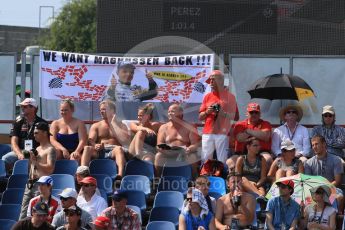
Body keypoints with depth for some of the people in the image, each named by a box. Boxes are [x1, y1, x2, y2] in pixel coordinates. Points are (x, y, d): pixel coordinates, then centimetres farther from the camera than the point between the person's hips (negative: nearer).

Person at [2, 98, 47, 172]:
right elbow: (14, 142, 5)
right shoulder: (18, 122, 12)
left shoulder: (42, 123, 6)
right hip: (20, 151, 2)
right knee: (4, 159, -25)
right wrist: (19, 154, -14)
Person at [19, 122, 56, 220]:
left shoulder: (50, 150, -7)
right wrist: (30, 159, 8)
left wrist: (35, 161, -15)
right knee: (24, 213, 2)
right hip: (30, 183, 9)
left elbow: (50, 168, -18)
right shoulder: (37, 149, 20)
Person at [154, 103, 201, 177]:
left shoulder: (189, 128, 5)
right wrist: (162, 148, -22)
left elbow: (196, 144, -4)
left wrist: (189, 149, -28)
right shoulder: (164, 128, 12)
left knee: (193, 157, -33)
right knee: (158, 156, -27)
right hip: (168, 154, 2)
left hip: (184, 154, -2)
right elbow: (159, 146, 4)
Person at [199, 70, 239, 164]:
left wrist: (224, 114, -15)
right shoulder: (207, 96, 15)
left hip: (222, 134, -3)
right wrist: (207, 112, -5)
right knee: (205, 160, -2)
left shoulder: (230, 96, 6)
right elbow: (200, 117, 16)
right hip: (207, 133, 3)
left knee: (222, 161, -7)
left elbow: (235, 117, 3)